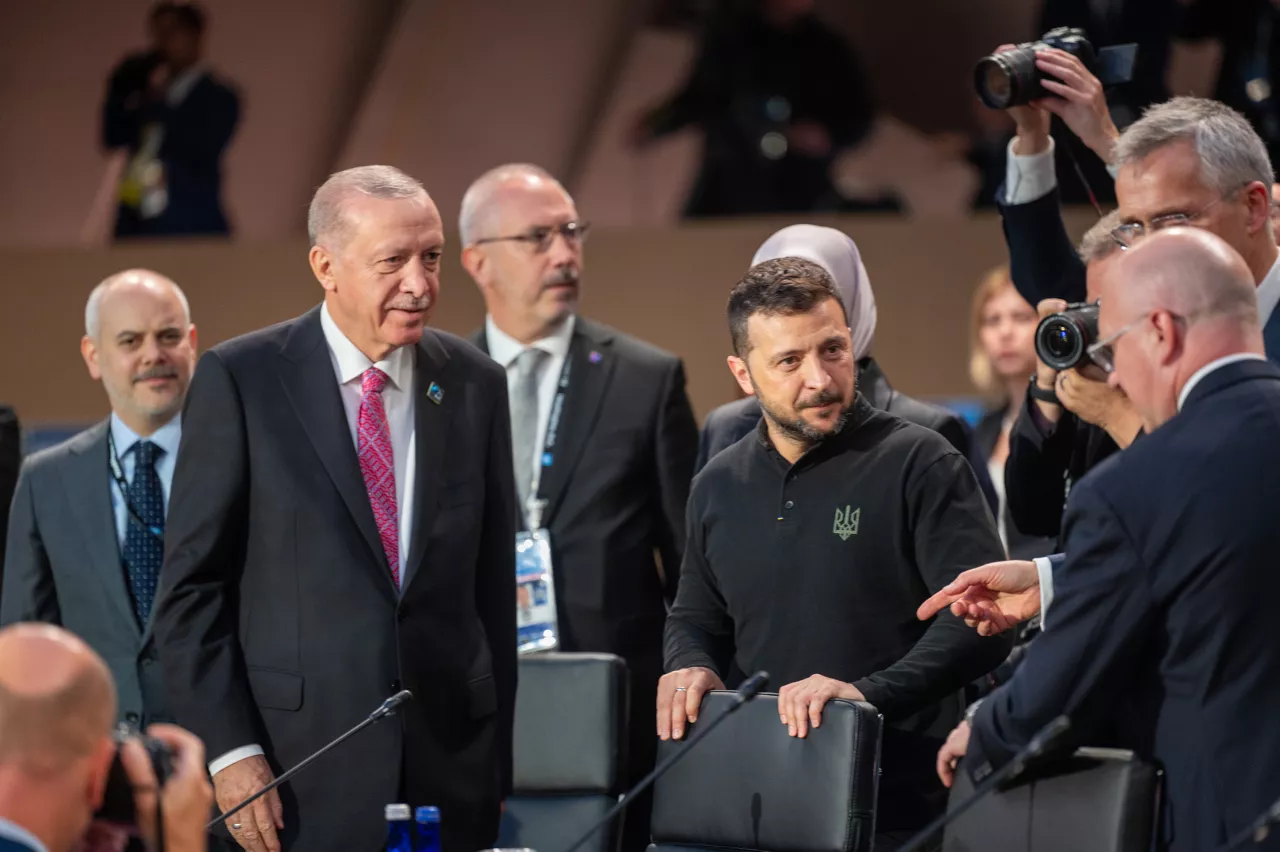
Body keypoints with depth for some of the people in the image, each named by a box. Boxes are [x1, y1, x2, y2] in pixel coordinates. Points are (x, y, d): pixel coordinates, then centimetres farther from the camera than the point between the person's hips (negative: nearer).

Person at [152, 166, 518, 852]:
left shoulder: (475, 384, 7)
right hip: (298, 777, -3)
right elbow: (190, 586, -3)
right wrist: (228, 749, -11)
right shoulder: (238, 380, -3)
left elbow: (494, 585, 10)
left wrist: (499, 761, 8)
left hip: (450, 769, 3)